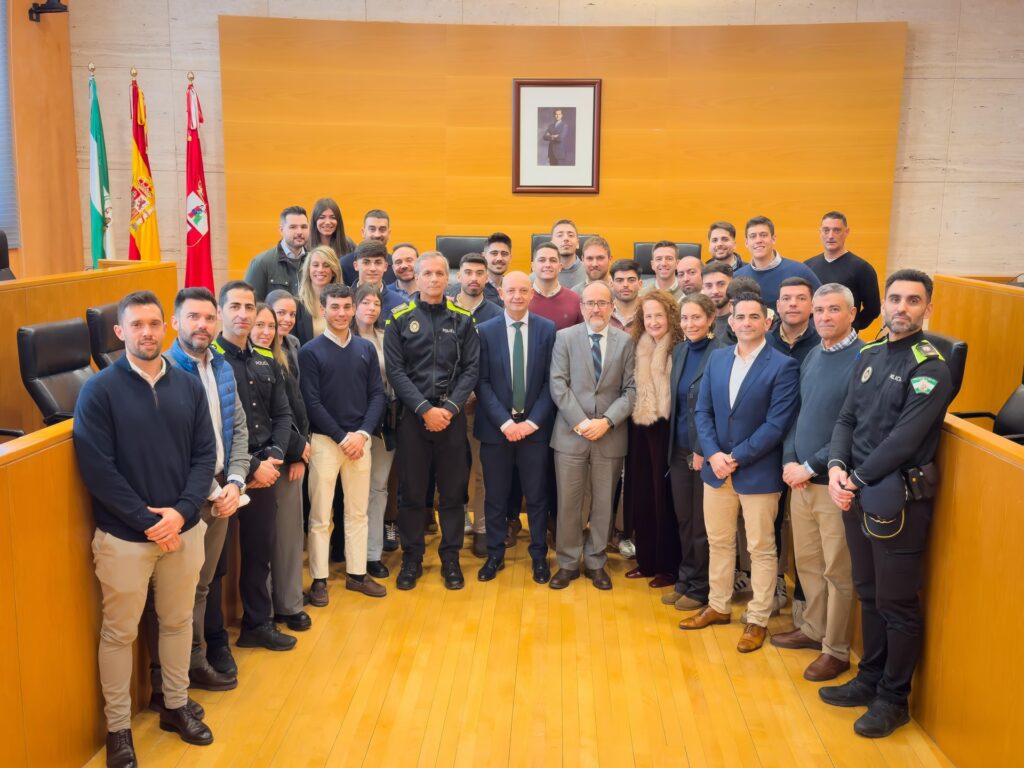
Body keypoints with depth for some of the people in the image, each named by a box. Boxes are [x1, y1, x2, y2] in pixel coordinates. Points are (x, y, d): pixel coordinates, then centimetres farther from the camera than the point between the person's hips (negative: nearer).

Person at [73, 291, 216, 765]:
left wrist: (181, 511, -13)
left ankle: (176, 706, 35)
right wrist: (147, 521, -16)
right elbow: (97, 469, -13)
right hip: (124, 536, -3)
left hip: (183, 529, 4)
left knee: (178, 621, 17)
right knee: (119, 632, 10)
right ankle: (118, 727, 27)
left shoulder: (189, 386, 3)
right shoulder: (99, 391, -9)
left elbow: (205, 455, 1)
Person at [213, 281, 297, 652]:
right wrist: (248, 468, -16)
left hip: (264, 470, 6)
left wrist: (273, 457, -5)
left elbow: (283, 414, 11)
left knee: (260, 550, 14)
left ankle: (259, 624, 29)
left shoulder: (266, 360, 11)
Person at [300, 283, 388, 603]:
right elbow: (312, 402, -8)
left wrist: (363, 433, -9)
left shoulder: (366, 348, 7)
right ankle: (319, 579, 12)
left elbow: (377, 394, 4)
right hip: (324, 441, -3)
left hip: (360, 439, 4)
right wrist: (342, 437, -12)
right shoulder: (310, 351, -4)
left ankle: (356, 573, 22)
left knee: (358, 512, 11)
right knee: (320, 515, 2)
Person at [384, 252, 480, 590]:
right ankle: (412, 559, 19)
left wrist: (449, 408, -12)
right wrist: (425, 409, -14)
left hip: (452, 416, 1)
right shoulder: (399, 318, 1)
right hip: (413, 416, -1)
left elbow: (471, 368, 0)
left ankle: (450, 559, 19)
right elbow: (395, 370, -5)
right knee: (411, 490, 5)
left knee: (453, 490, 7)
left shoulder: (463, 319, 5)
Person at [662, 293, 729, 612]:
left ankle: (700, 588, 20)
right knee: (683, 520, 14)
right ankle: (685, 581, 28)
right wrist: (673, 446, 10)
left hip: (706, 453, -6)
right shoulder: (679, 352, 9)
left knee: (702, 524, 5)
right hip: (679, 451, 6)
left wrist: (704, 451, -14)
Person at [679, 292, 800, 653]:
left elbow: (776, 424, -15)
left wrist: (737, 457, -16)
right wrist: (713, 454, -10)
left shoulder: (783, 366, -10)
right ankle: (717, 606, 33)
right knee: (718, 542, 17)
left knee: (761, 548, 7)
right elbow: (702, 410, 5)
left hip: (758, 472, -5)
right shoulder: (716, 358, 6)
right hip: (716, 467, 5)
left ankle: (757, 620, 20)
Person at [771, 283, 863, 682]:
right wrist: (789, 461, 1)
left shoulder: (863, 360, -15)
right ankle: (812, 628, 35)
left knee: (837, 571, 5)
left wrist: (810, 467, -15)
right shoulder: (811, 357, 9)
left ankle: (836, 650, 19)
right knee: (807, 562, 17)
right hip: (800, 479, 7)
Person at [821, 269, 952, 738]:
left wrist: (857, 479, -15)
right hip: (858, 495, 7)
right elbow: (846, 419, 8)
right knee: (869, 593, 18)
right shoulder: (869, 356, 8)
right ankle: (870, 679, 34)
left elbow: (903, 440, -20)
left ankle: (893, 699, 21)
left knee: (897, 603, 5)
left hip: (899, 500, -7)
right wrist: (837, 467, -8)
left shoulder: (930, 368, -14)